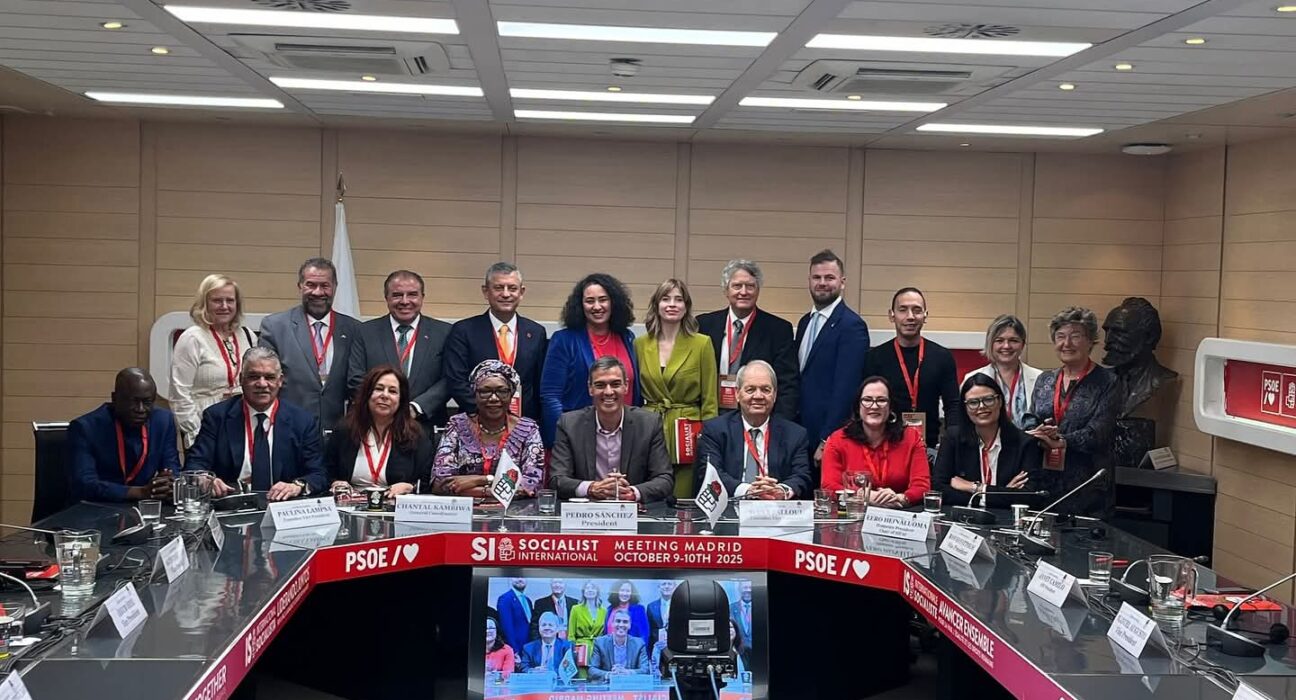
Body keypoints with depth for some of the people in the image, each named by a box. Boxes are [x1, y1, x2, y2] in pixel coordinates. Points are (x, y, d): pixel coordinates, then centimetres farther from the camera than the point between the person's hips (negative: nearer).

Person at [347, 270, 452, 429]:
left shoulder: (443, 332, 4)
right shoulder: (366, 332, 6)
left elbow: (448, 380, -2)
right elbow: (356, 381, 1)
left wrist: (416, 407, -14)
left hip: (426, 428, 0)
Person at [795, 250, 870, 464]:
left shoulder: (852, 326, -11)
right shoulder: (805, 322, 15)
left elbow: (845, 388, -16)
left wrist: (826, 442, -18)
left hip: (831, 439, -7)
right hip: (801, 434, 7)